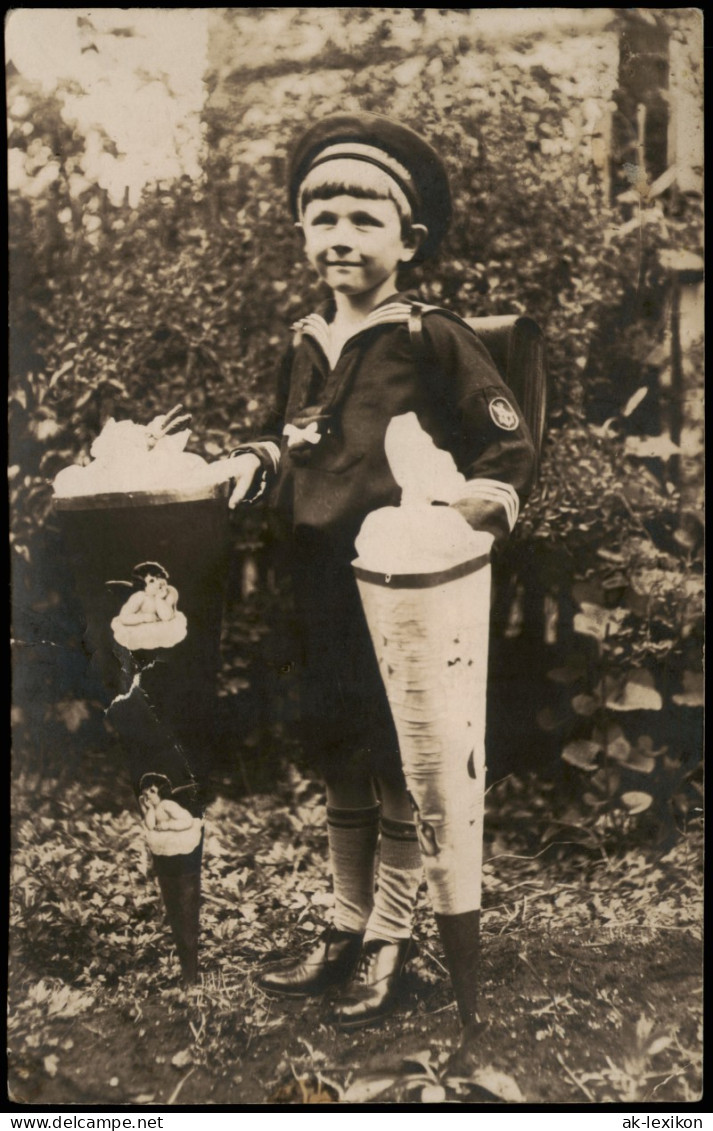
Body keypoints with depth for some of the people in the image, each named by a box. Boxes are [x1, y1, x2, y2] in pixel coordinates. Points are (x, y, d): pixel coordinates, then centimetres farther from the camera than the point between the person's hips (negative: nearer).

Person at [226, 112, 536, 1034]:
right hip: (322, 601, 6)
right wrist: (251, 466, 3)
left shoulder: (435, 342, -7)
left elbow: (512, 452, -5)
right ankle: (345, 932, 35)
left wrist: (474, 509, -22)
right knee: (340, 772, 18)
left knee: (399, 778, 8)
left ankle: (389, 948, 25)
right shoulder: (303, 346, 9)